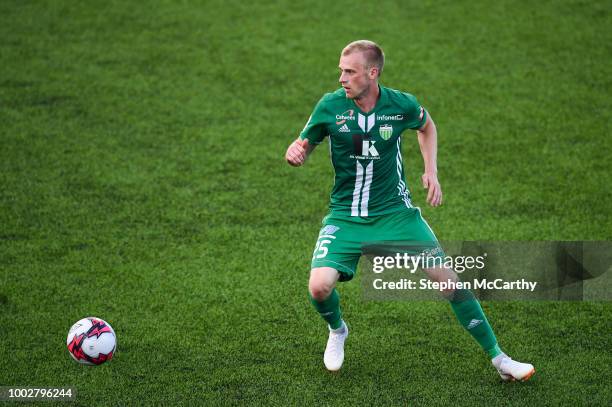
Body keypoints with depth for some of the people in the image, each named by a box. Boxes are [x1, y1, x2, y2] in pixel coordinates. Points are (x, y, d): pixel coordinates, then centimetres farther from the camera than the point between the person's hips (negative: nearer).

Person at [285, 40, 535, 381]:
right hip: (346, 215, 0)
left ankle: (498, 358, 6)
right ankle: (337, 330, 16)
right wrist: (295, 153, -22)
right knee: (320, 286, -22)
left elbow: (427, 126, 14)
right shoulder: (330, 106, -12)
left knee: (447, 278, -9)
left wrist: (431, 171, 3)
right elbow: (305, 145, 2)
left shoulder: (402, 105, -10)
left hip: (395, 212, 0)